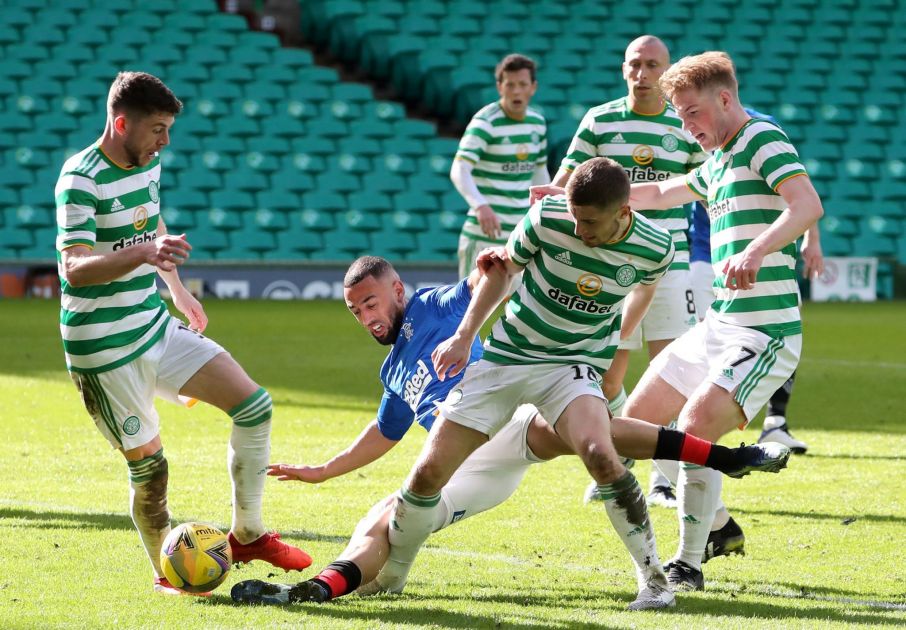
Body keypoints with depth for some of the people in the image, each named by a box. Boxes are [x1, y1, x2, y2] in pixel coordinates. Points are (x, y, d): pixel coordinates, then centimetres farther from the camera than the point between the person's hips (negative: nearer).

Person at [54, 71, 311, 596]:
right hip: (104, 349, -8)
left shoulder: (147, 163, 5)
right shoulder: (81, 180, -21)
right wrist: (144, 253, -47)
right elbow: (73, 269, -32)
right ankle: (166, 575, 20)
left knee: (254, 403, 0)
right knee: (148, 463, -2)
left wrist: (178, 290, 34)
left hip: (155, 327, 8)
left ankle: (248, 534, 13)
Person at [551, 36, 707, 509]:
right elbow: (562, 186, 5)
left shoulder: (687, 128, 3)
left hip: (669, 263, 0)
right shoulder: (599, 121, 2)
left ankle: (664, 480, 2)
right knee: (606, 375, 3)